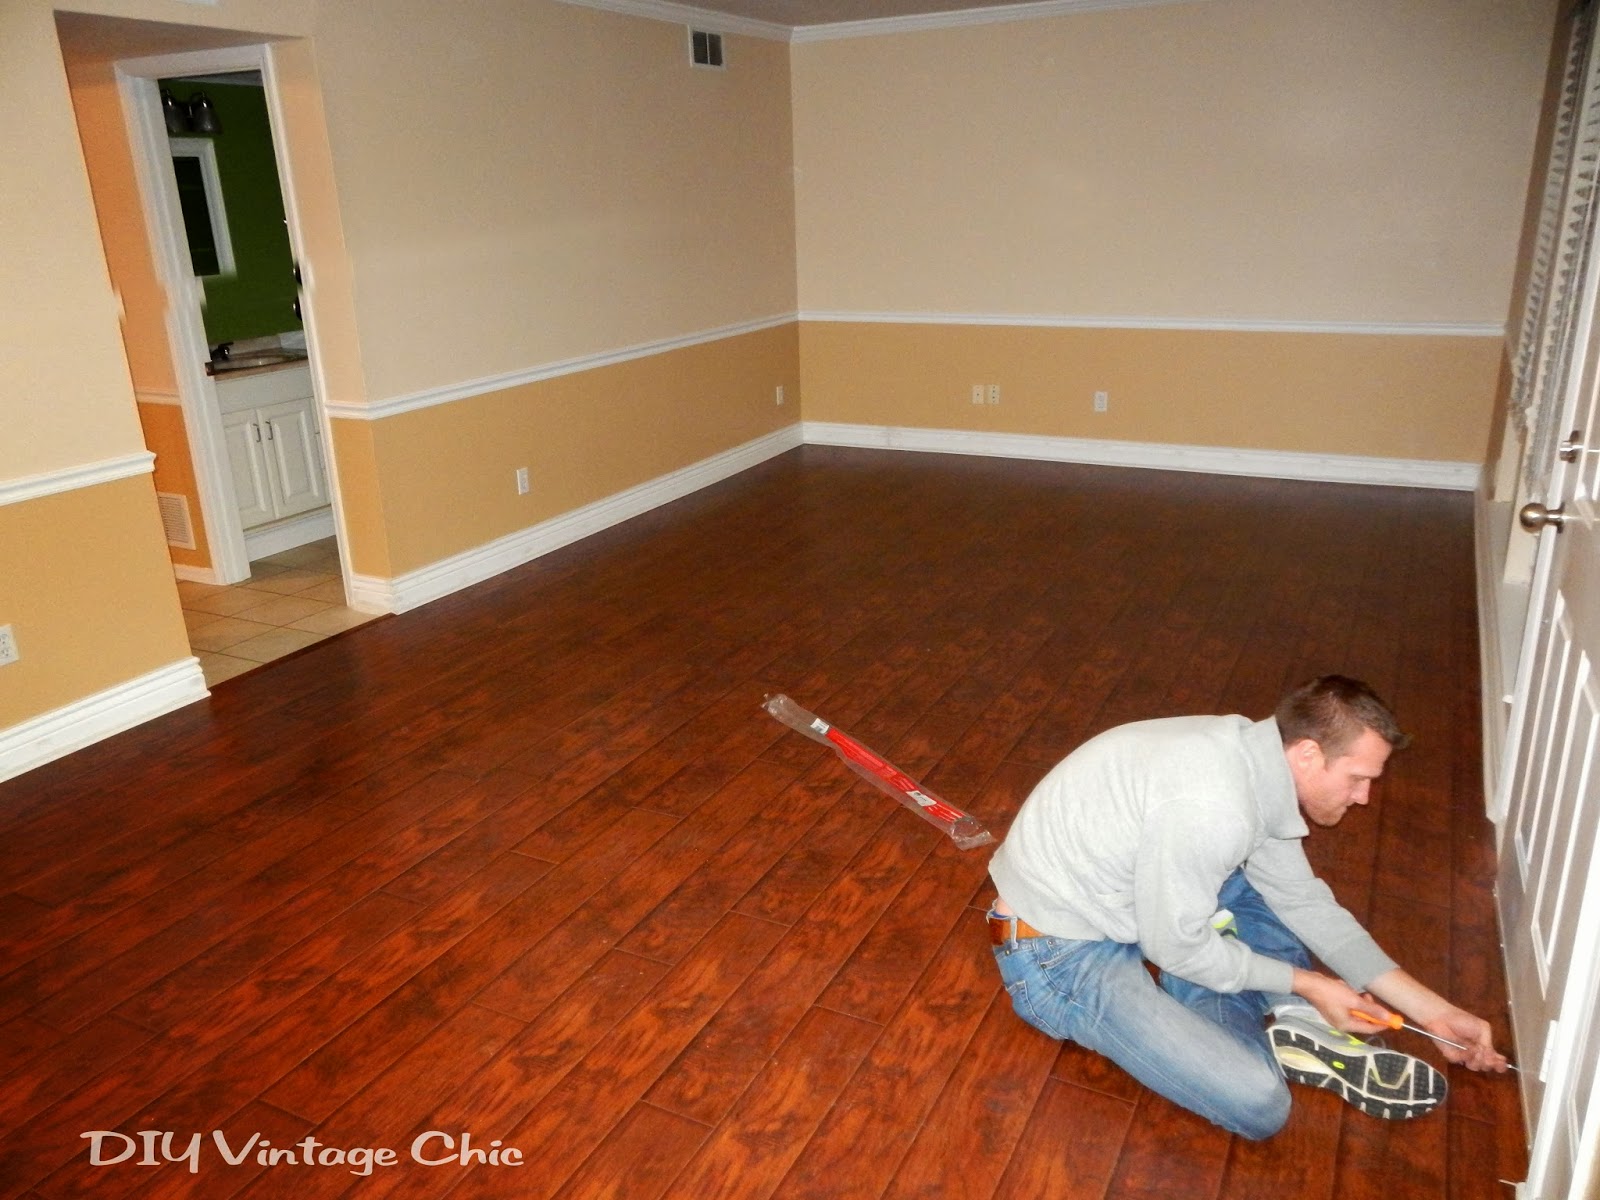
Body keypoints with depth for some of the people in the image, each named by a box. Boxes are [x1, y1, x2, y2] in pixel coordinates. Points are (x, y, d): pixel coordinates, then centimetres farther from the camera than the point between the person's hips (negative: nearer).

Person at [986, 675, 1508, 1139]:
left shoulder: (1255, 755, -2)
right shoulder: (1215, 808, -30)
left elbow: (1305, 902, 8)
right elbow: (1176, 946, -19)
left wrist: (1431, 1009, 9)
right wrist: (1305, 982, -6)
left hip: (1110, 899, 9)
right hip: (1059, 954, -9)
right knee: (1259, 1104, -19)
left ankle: (1295, 1028, 4)